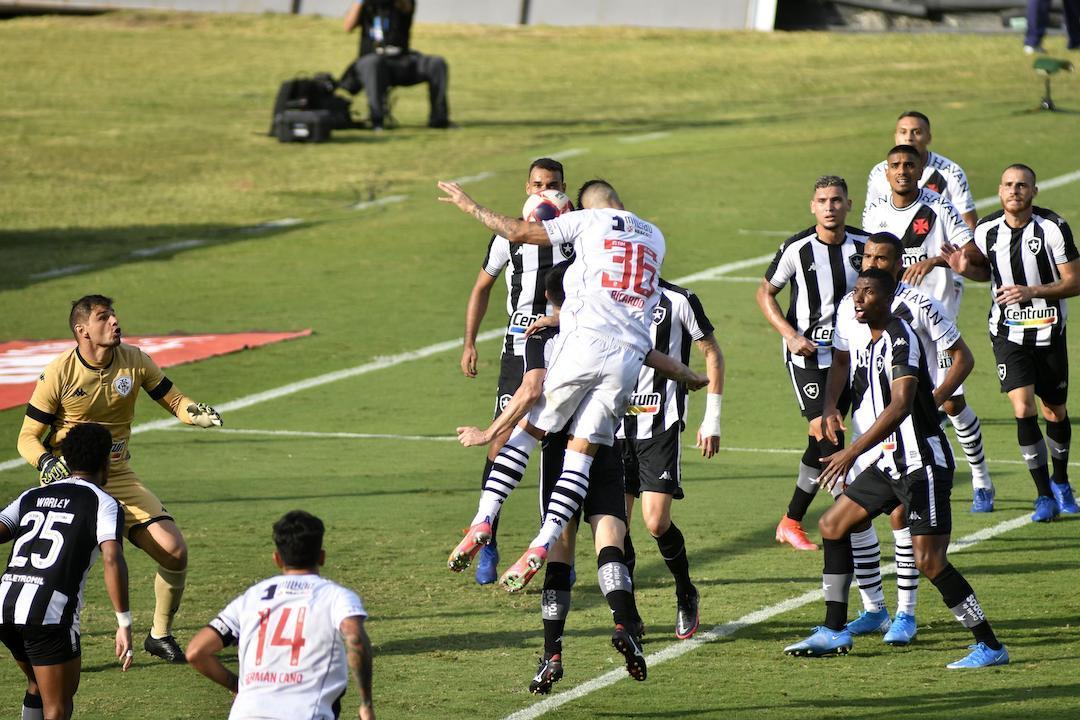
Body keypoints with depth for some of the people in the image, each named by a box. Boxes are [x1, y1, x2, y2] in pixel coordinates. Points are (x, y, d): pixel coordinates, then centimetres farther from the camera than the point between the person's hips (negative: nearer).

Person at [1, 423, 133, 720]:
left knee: (38, 685, 29)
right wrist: (125, 624, -9)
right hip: (51, 615, -5)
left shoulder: (32, 497, 21)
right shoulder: (104, 504, 5)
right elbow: (112, 560, -11)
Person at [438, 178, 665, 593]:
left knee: (527, 430, 8)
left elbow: (518, 233, 0)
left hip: (584, 345, -4)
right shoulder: (655, 238, 22)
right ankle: (542, 546, -7)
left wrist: (471, 207, 14)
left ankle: (484, 520, 0)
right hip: (629, 357, 4)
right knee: (581, 453, 3)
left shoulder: (589, 221, 6)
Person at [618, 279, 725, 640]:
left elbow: (712, 353, 5)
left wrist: (712, 419, 3)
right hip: (617, 424, 4)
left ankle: (686, 596, 14)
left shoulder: (678, 301, -2)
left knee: (656, 522, -12)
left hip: (661, 427, -4)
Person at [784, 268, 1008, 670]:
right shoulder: (862, 338, 11)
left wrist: (853, 451, -34)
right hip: (889, 463, 10)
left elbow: (901, 404, -29)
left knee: (929, 561, -14)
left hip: (922, 463, -10)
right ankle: (834, 632, 21)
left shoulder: (901, 338, -18)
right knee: (833, 526, 12)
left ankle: (990, 647, -6)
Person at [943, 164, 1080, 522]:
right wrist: (965, 267, -6)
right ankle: (1044, 494, -5)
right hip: (1008, 334, 1)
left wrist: (1032, 292, -23)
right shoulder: (987, 230, -3)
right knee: (1023, 409, -15)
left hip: (1049, 331, -1)